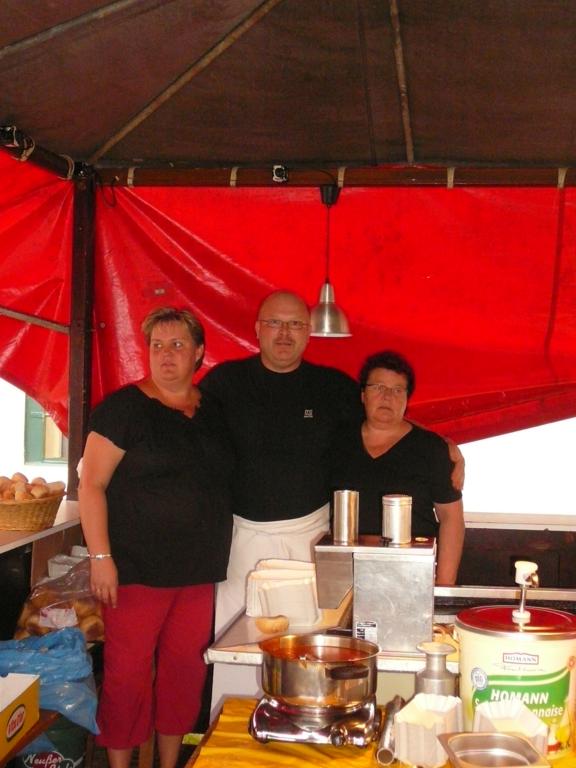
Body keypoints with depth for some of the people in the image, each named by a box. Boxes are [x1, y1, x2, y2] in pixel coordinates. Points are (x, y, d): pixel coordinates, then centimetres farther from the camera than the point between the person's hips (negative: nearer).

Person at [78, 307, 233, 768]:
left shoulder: (212, 412, 10)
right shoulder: (124, 407, -6)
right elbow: (92, 484, -9)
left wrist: (216, 557, 15)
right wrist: (101, 557, -15)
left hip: (197, 573, 5)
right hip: (137, 570, -5)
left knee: (184, 670, 12)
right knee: (128, 673, 0)